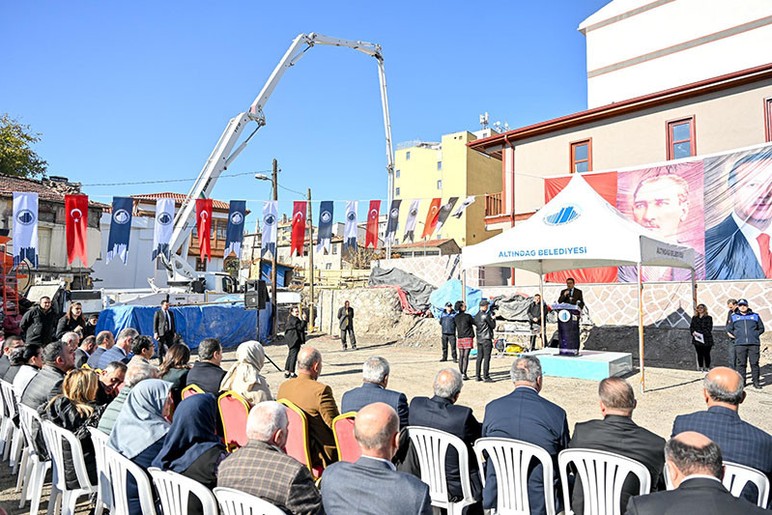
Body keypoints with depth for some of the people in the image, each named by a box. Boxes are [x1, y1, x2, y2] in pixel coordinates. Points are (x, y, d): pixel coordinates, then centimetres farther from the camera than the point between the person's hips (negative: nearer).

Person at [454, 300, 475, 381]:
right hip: (468, 338, -5)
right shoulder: (467, 316, -12)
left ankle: (460, 373, 14)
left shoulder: (456, 317, 5)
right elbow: (475, 323, -2)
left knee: (461, 356, 10)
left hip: (459, 338, 5)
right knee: (466, 356, -4)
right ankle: (464, 374, -6)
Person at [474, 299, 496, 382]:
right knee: (486, 358, -4)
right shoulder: (486, 315, -14)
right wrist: (493, 319, 10)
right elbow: (493, 326, -10)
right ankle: (486, 376, -3)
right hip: (486, 339, -7)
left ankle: (477, 376, 13)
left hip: (479, 339, 7)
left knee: (479, 357, 11)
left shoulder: (476, 316, 9)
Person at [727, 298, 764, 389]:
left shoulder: (755, 316, 13)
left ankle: (756, 381, 8)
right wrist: (736, 336, 9)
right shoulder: (734, 317, 13)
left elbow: (761, 328, 18)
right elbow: (729, 329, 18)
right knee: (741, 363, 0)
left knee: (754, 363, -1)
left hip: (754, 344, 0)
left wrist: (755, 334, 6)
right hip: (740, 344, 0)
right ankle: (741, 381, 6)